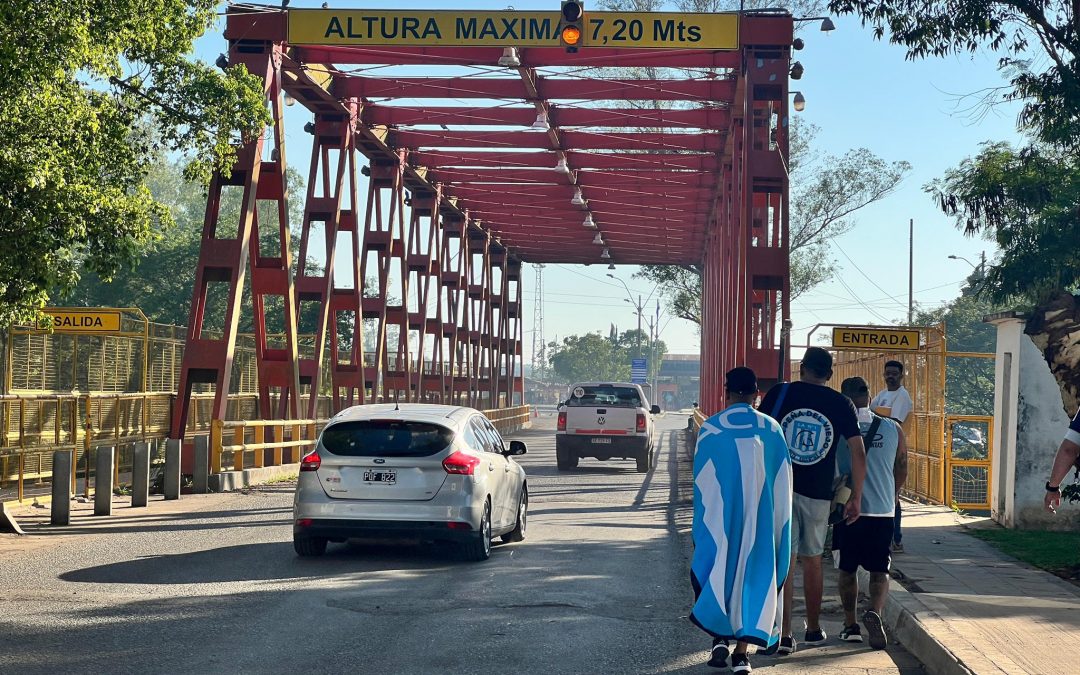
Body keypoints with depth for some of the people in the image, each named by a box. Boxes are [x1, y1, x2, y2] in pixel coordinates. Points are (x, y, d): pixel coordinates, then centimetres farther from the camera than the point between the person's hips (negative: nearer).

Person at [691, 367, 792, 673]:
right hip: (760, 521, 1)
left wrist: (701, 528, 11)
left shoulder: (710, 429, -4)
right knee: (752, 573, 7)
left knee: (718, 572, 14)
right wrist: (777, 525, 12)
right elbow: (783, 484, 3)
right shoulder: (771, 429, 0)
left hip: (720, 518, -1)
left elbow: (700, 484, 1)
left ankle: (720, 637, 2)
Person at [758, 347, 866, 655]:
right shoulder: (841, 404, 3)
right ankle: (813, 629, 29)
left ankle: (784, 634, -8)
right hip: (818, 492, 2)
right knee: (812, 561, 17)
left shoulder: (780, 392, 0)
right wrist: (856, 498, 4)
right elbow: (859, 453, -1)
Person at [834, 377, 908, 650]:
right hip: (882, 511, 1)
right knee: (879, 571, 7)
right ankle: (875, 613, -18)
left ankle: (851, 626, 18)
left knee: (847, 570, 13)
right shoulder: (892, 429, 2)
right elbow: (902, 470, 12)